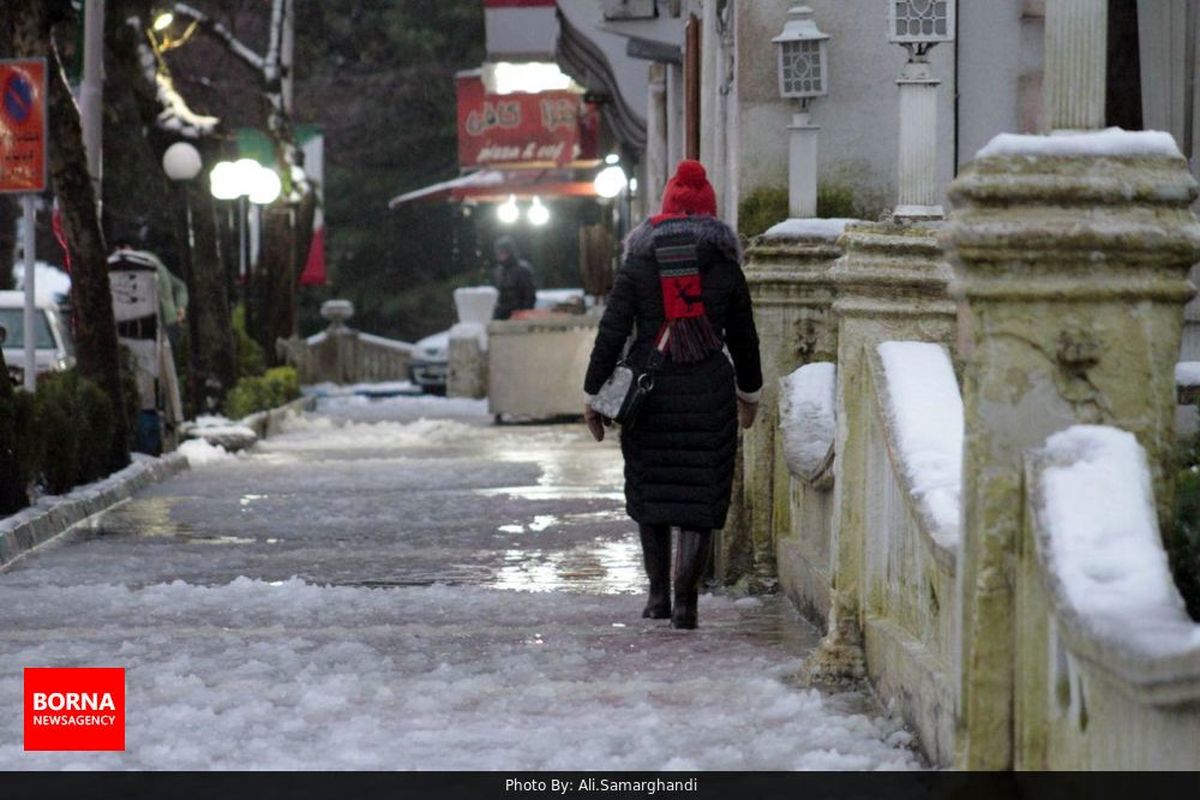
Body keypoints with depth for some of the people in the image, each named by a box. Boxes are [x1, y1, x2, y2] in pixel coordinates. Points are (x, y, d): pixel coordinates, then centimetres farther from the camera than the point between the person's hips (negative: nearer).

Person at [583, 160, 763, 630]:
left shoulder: (637, 264, 1)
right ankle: (685, 599, -10)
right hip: (709, 394, 0)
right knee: (701, 498, 2)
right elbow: (744, 338, 12)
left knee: (650, 491, 15)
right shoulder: (725, 267, 3)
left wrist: (593, 397, 3)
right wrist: (749, 393, 27)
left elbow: (611, 332, -2)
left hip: (648, 392, 0)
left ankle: (658, 595, 19)